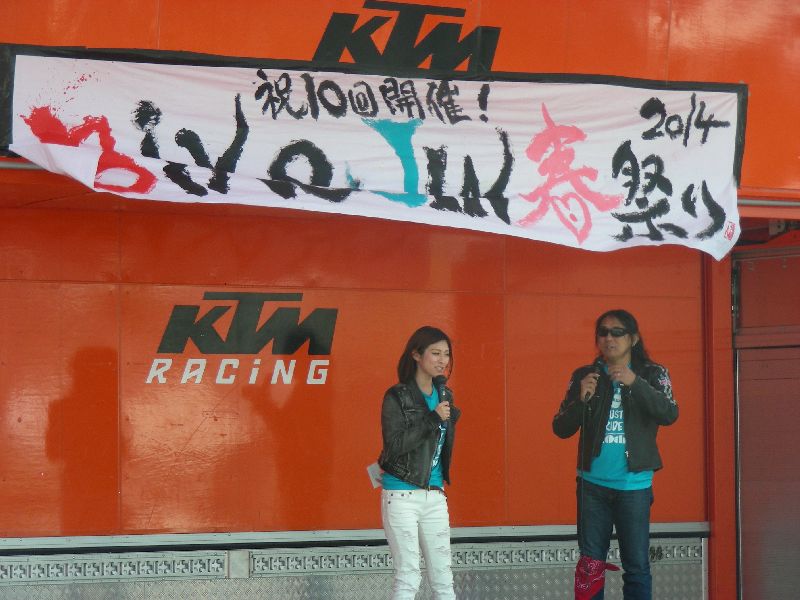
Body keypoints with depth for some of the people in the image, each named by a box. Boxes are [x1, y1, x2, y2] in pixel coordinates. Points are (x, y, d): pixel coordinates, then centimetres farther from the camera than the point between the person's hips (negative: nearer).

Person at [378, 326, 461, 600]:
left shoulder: (444, 395, 10)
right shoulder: (397, 397, -8)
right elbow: (394, 445, -18)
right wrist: (432, 419, -19)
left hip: (435, 496, 6)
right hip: (402, 495, -6)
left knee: (443, 577, 5)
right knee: (408, 577, -5)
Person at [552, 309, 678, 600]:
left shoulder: (652, 374, 2)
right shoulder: (584, 376, 6)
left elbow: (669, 415, -14)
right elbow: (561, 428, 3)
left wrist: (635, 383, -25)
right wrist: (581, 399, -15)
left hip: (633, 485, -2)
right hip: (593, 483, 2)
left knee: (636, 565, -1)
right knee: (591, 563, 5)